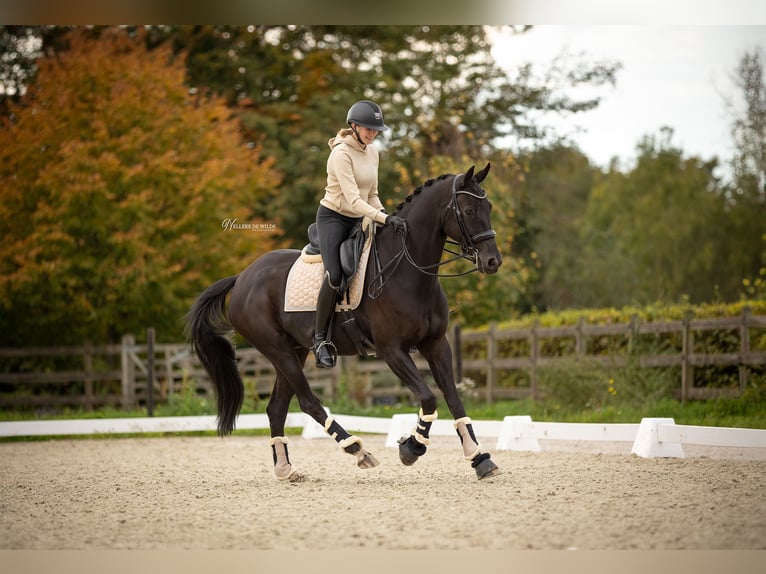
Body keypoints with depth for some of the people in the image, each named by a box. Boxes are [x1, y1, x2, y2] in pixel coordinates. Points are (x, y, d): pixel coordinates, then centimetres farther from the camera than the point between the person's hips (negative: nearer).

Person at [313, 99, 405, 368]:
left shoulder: (372, 152, 6)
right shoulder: (341, 153, -19)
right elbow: (353, 200, -27)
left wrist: (383, 213, -3)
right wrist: (384, 218, -35)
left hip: (359, 219, 8)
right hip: (333, 217, -8)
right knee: (335, 275, -25)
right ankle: (320, 338, -14)